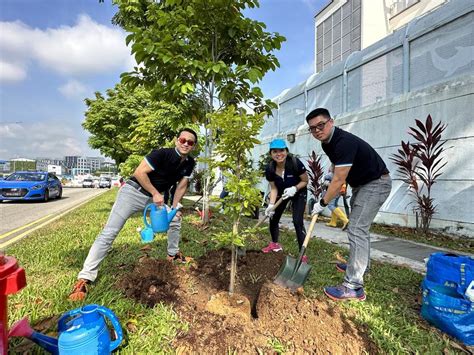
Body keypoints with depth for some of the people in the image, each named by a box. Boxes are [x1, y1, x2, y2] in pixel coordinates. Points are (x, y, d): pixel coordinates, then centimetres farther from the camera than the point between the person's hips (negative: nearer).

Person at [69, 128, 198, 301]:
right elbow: (139, 172, -26)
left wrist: (174, 208, 3)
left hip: (154, 197, 7)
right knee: (109, 233, -11)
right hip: (133, 192, -7)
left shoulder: (189, 164, -3)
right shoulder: (162, 154, -24)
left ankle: (173, 254, 35)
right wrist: (155, 193, -23)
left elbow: (181, 186, 7)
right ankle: (85, 277, -7)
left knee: (175, 220, 13)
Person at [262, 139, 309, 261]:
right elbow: (273, 188, -11)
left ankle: (303, 254, -3)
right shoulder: (269, 168, -22)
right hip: (282, 193, 4)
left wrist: (294, 188, -34)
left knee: (297, 221, -16)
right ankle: (275, 244, 35)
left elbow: (305, 181, -18)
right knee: (273, 218, 9)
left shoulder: (295, 163, -32)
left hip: (298, 193, -4)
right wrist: (271, 204, -23)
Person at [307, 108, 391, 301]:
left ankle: (353, 287, -13)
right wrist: (335, 190, 8)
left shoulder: (344, 142, -30)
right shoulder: (327, 142, 0)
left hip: (376, 183, -10)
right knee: (359, 225, 21)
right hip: (361, 183, 10)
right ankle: (361, 263, 41)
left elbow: (339, 180, -29)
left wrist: (322, 203, -19)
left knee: (356, 229, -16)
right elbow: (337, 166, 16)